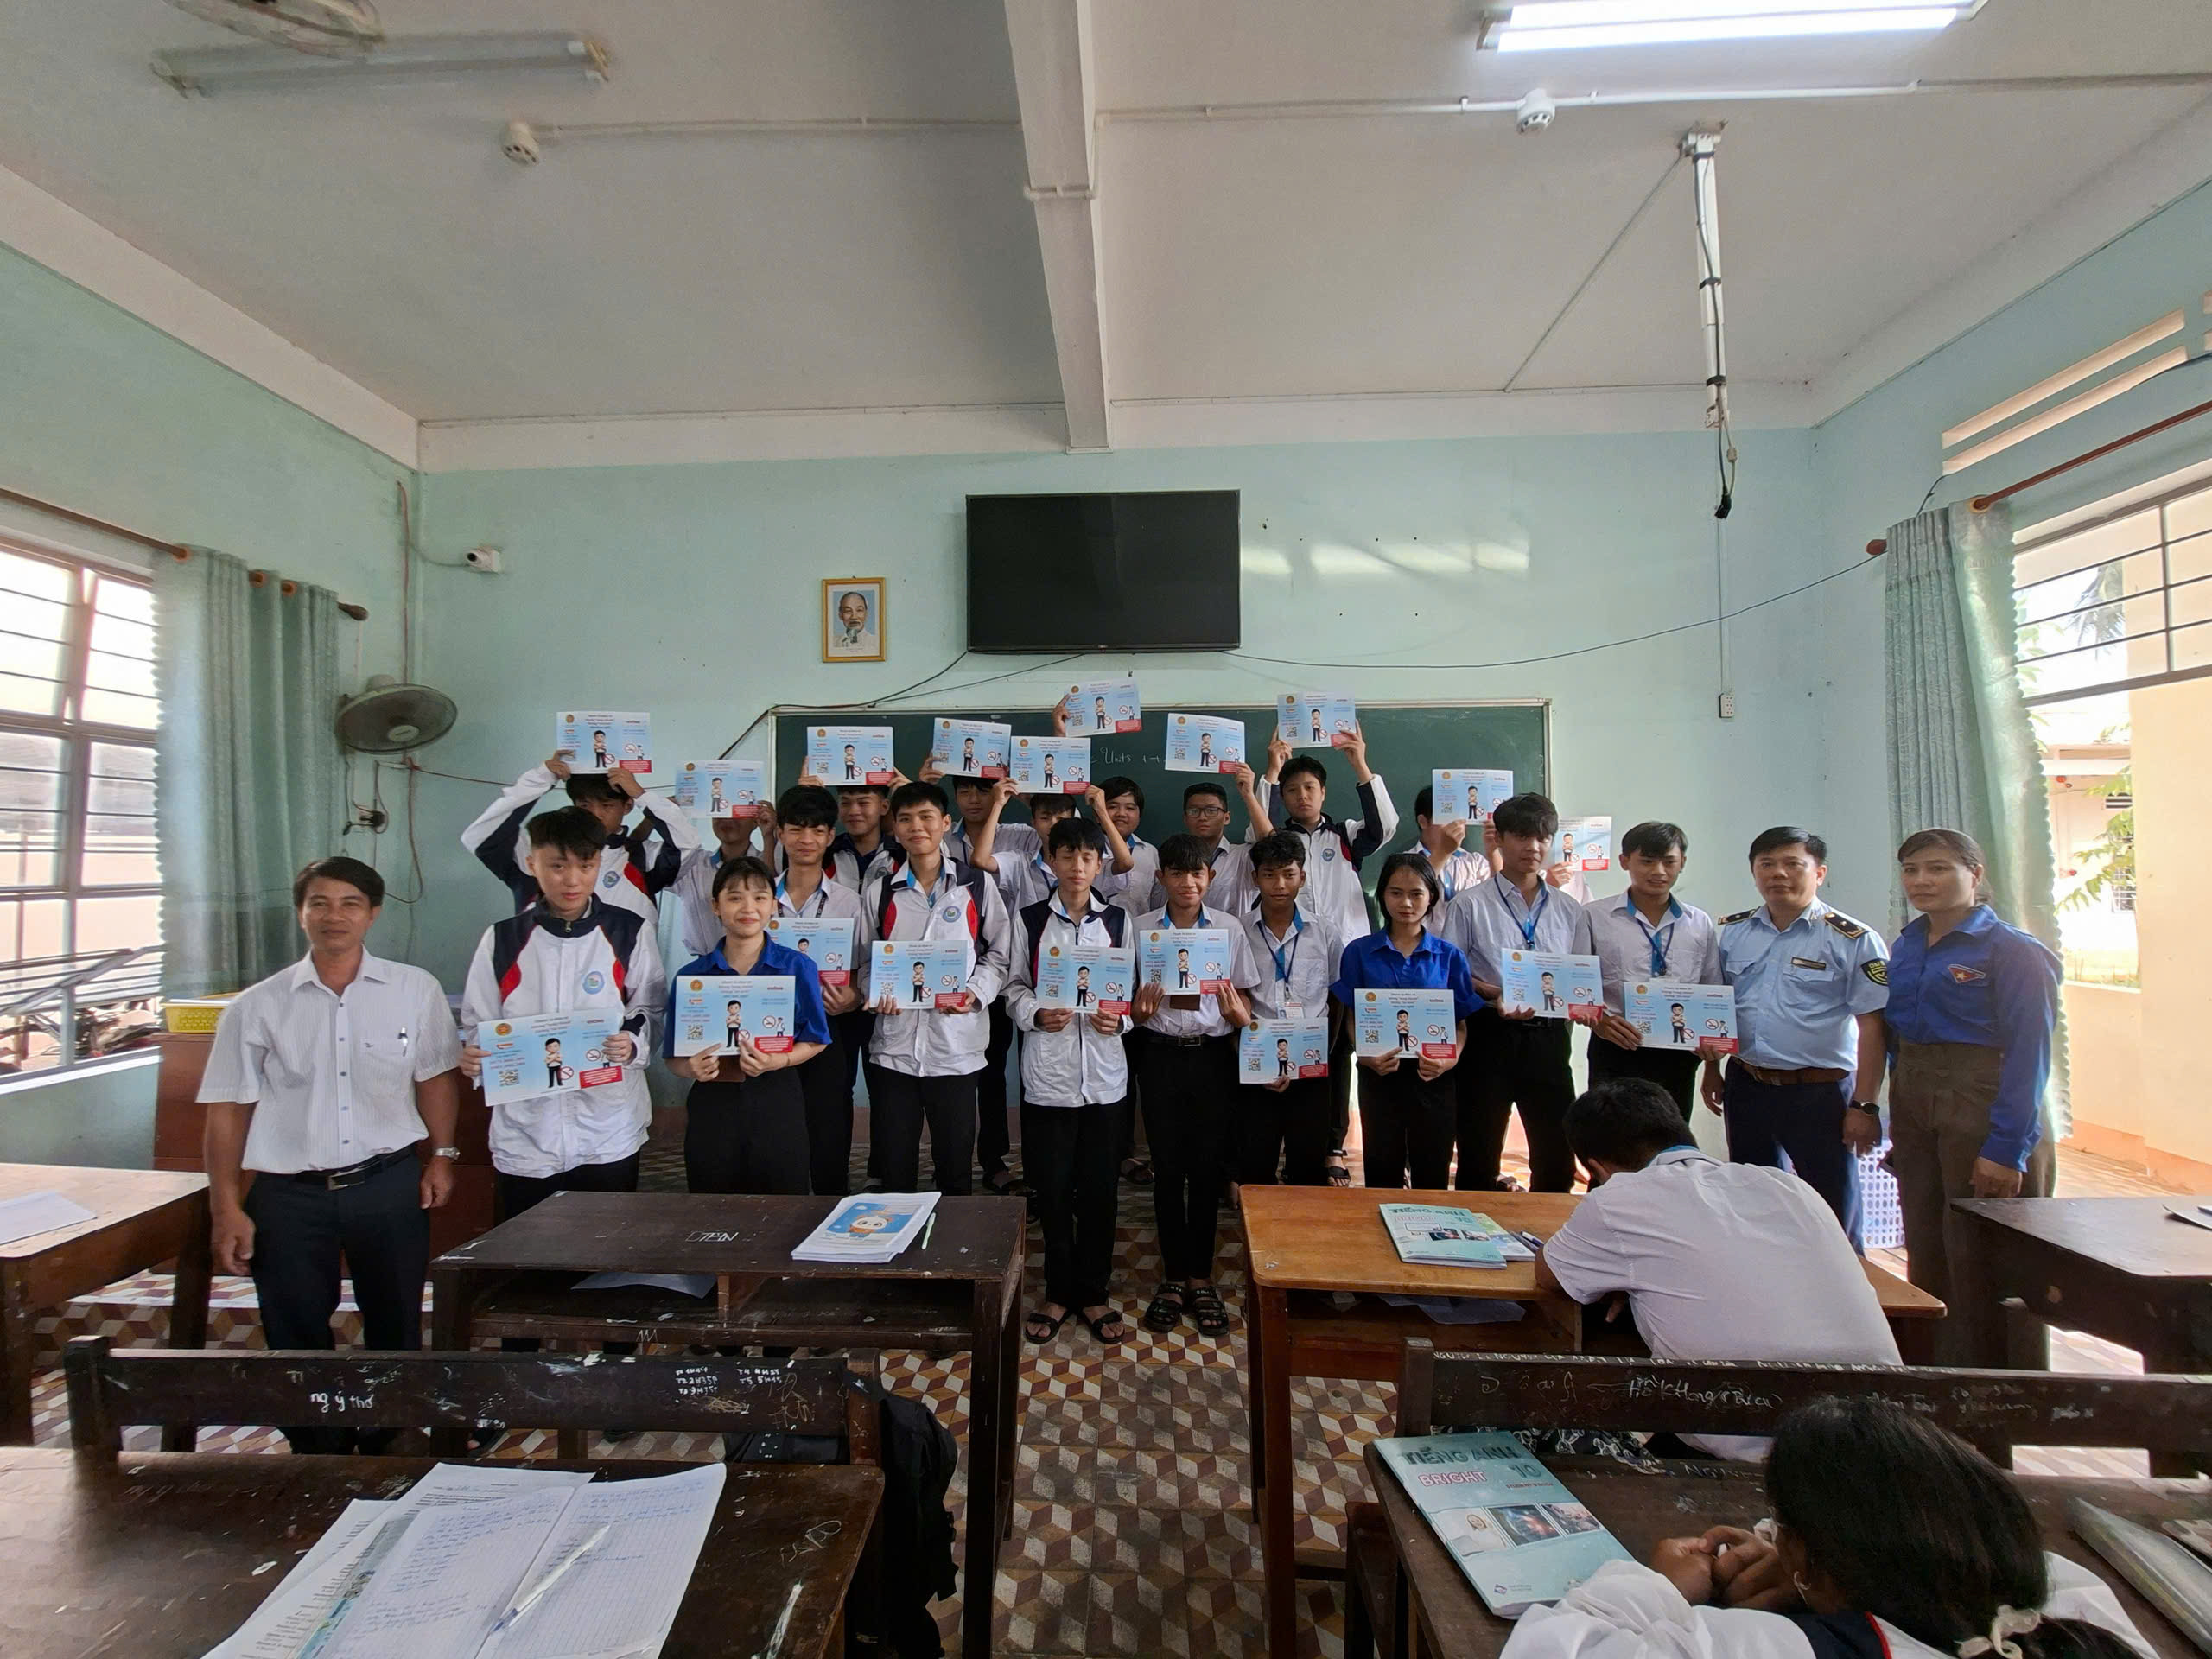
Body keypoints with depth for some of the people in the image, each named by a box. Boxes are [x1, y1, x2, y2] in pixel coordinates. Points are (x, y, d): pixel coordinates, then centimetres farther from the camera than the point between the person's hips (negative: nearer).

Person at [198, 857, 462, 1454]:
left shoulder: (415, 990, -2)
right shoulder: (257, 1007, -1)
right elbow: (228, 1109, 1)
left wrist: (441, 1154, 4)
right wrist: (226, 1208, -2)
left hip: (389, 1184, 0)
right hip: (289, 1196, 0)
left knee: (395, 1330, 13)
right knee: (298, 1340, 11)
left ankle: (390, 1455, 34)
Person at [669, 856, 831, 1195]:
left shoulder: (797, 968, 1)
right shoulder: (691, 975, 4)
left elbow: (815, 1041, 1)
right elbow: (674, 1058, 6)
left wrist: (778, 1061, -16)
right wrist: (692, 1068, -15)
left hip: (777, 1103, -1)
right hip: (712, 1106, 1)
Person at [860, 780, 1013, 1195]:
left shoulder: (977, 886, 0)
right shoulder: (879, 890, 5)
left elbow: (1000, 953, 4)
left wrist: (976, 992, -12)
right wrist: (875, 993, -10)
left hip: (956, 1047, -1)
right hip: (893, 1046, 2)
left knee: (955, 1163, 10)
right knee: (894, 1165, 11)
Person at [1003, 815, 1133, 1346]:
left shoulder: (1117, 920, 5)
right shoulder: (1029, 919, 1)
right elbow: (1015, 987, 4)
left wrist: (1120, 1019, -9)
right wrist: (1036, 1016, -13)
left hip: (1104, 1070, 1)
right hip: (1047, 1070, -1)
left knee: (1098, 1187, 9)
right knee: (1052, 1187, 7)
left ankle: (1092, 1293, 26)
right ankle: (1059, 1292, 26)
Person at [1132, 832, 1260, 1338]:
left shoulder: (1230, 929, 1)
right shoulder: (1141, 928, 0)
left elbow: (1244, 1009, 4)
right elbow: (1133, 1009, 4)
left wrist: (1235, 1011, -18)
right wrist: (1142, 1007, -19)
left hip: (1214, 1055, 0)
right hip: (1162, 1055, 0)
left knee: (1208, 1168, 7)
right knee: (1168, 1168, 7)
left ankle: (1200, 1277, 23)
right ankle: (1174, 1276, 23)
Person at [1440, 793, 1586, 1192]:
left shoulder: (1568, 910, 10)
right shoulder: (1471, 904, -2)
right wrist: (1494, 994, -20)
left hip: (1549, 1037, 3)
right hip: (1491, 1035, -3)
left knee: (1558, 1158, 11)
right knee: (1480, 1157, 8)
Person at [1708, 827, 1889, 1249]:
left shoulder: (1853, 940, -7)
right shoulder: (1732, 932, 5)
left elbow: (1872, 1026, -9)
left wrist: (1864, 1105, -12)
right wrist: (1711, 1072, 10)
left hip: (1820, 1092, -4)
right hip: (1746, 1087, 4)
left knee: (1832, 1215, 5)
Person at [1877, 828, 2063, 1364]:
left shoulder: (2013, 951, -9)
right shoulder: (1906, 947, 10)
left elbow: (2029, 1054, -13)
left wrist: (2006, 1148, -18)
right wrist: (1898, 1123, 12)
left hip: (1983, 1107, -6)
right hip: (1913, 1107, 6)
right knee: (1926, 1253, 14)